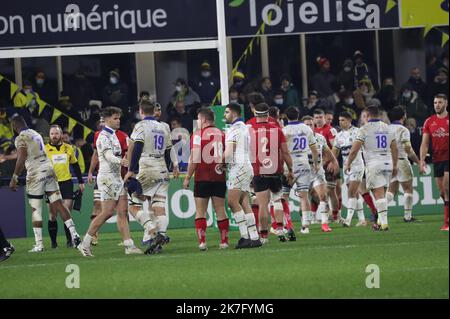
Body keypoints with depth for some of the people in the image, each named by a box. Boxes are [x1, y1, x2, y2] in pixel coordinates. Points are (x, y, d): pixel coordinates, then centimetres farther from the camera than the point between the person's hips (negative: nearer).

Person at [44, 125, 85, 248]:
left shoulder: (68, 148, 8)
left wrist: (81, 182, 17)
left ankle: (70, 240, 1)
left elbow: (75, 165, 18)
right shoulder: (45, 149, -2)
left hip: (66, 183, 2)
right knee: (52, 214, 2)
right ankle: (53, 241, 10)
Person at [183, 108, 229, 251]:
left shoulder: (198, 135, -6)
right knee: (220, 210, 9)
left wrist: (188, 178, -5)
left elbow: (194, 159, -11)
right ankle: (224, 241, 9)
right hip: (219, 177, 4)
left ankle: (202, 241, -9)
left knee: (200, 212, 1)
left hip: (203, 178, -4)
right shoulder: (222, 134, 8)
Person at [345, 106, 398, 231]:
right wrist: (395, 166, 23)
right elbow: (395, 149, 14)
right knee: (382, 193, 13)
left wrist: (348, 164, 5)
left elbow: (354, 150, -7)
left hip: (373, 163, -5)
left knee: (379, 193, -8)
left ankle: (384, 222, -15)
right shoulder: (387, 128, 10)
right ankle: (381, 221, 13)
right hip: (387, 163, 5)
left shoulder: (365, 129, -5)